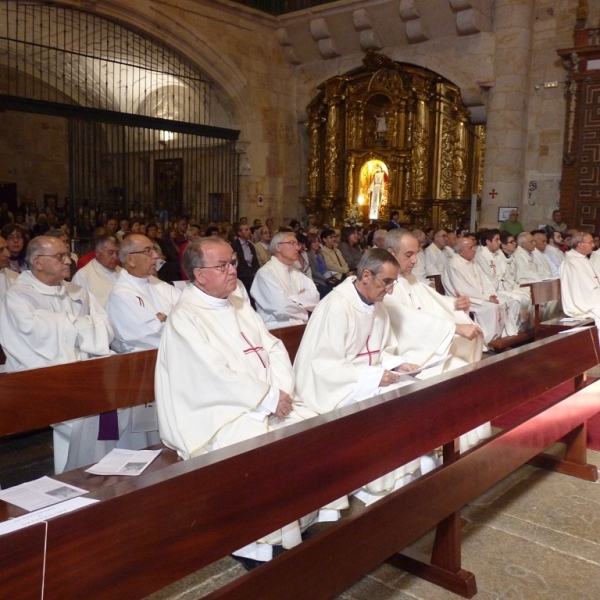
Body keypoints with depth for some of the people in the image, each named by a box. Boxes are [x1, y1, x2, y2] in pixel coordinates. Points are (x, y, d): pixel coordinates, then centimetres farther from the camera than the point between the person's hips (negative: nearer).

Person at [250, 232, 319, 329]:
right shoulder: (265, 273, -9)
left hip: (301, 325, 8)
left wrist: (293, 299, -11)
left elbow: (314, 297, 4)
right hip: (278, 329, -8)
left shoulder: (296, 272, 16)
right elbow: (282, 308, -19)